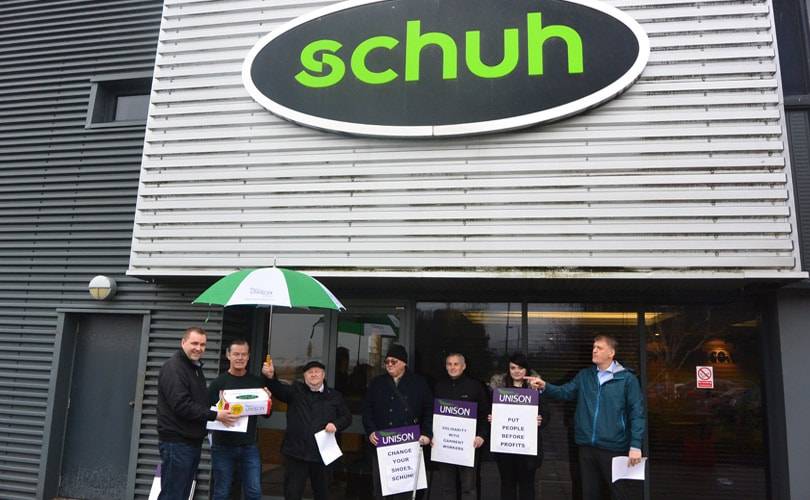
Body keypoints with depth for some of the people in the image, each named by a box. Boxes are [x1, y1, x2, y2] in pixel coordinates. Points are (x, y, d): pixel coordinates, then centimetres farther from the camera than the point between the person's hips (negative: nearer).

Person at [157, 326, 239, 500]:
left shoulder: (196, 367, 15)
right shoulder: (173, 368, -15)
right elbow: (182, 405, -24)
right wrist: (215, 415, -22)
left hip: (193, 441, 9)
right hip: (177, 442, -9)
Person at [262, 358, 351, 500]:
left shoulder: (334, 396, 6)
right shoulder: (295, 390, 3)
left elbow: (347, 417, 12)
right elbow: (279, 390, -15)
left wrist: (336, 424, -9)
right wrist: (270, 376, -36)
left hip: (322, 454, 1)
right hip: (296, 453, -1)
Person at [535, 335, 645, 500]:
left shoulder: (627, 379, -5)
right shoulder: (584, 375, 9)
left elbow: (637, 413, -8)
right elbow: (565, 392, 2)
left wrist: (635, 445, -13)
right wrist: (545, 387, -17)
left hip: (614, 448, -4)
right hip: (586, 446, 4)